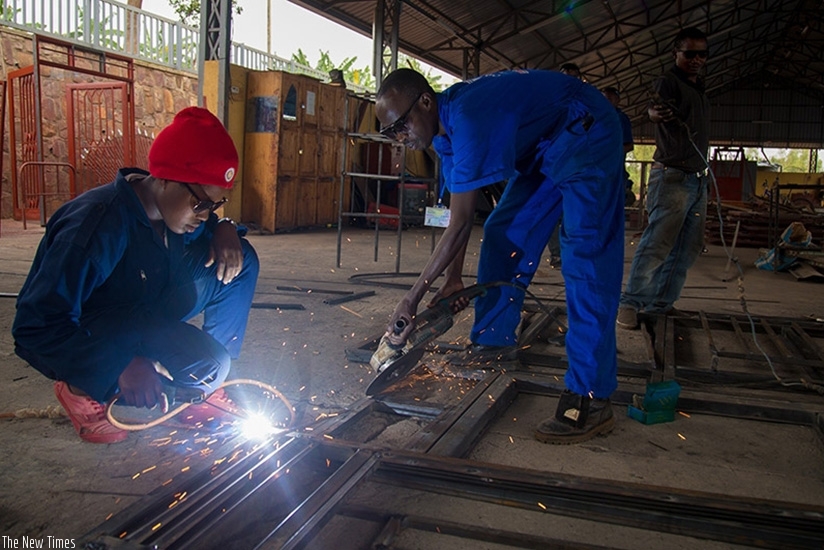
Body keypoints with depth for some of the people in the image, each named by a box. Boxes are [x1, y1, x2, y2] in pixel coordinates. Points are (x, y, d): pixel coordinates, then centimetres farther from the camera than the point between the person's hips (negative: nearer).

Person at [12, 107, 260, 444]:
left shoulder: (179, 207, -8)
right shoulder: (99, 223, -31)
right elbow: (36, 325, -31)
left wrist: (225, 229, -14)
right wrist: (124, 366, -38)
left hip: (142, 326, 8)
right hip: (76, 340, -7)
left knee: (239, 260, -9)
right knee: (207, 365, -34)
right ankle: (83, 389, -9)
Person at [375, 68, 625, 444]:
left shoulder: (468, 119, -32)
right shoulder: (445, 124, -3)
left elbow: (459, 224, -31)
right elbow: (461, 215, 3)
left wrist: (414, 296, -27)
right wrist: (454, 276, 1)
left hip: (585, 134, -10)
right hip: (542, 149, 10)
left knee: (585, 256, -19)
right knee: (503, 235, 7)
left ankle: (591, 399, -21)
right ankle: (495, 341, 21)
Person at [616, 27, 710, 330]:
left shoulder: (698, 88, 19)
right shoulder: (668, 82, -8)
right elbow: (655, 107, -31)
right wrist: (656, 111, -55)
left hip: (698, 180, 9)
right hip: (673, 176, -9)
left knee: (688, 248, 8)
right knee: (657, 242, -16)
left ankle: (662, 301, 14)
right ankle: (630, 302, -11)